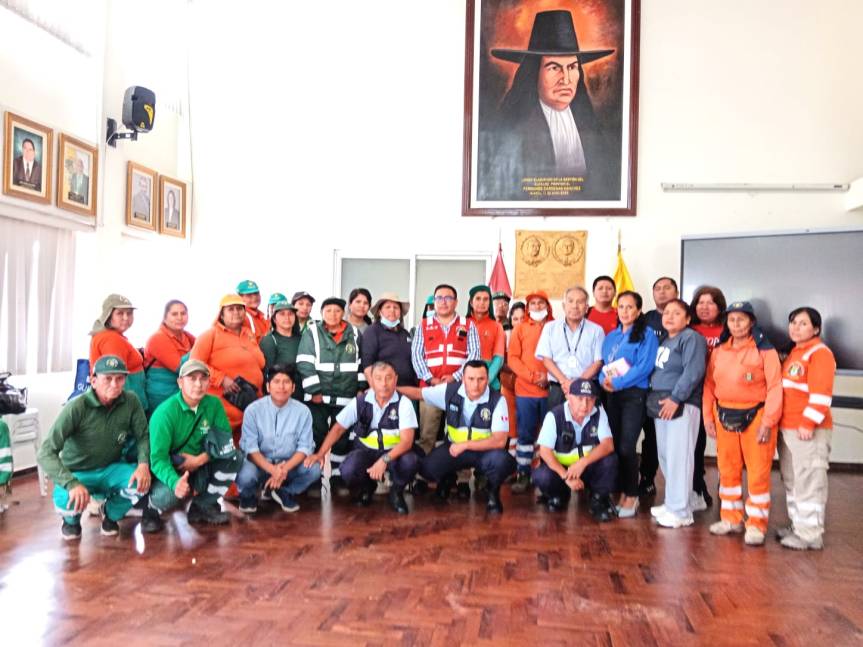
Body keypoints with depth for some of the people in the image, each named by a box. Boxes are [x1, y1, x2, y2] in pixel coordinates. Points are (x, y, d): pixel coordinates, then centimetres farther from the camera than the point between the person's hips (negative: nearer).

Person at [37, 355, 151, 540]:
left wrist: (144, 464, -27)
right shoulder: (77, 407, -23)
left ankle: (111, 514, 8)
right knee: (68, 501, -35)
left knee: (142, 483, -28)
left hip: (111, 469, 2)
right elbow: (46, 453, -27)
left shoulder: (131, 402, -14)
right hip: (78, 473, -2)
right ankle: (72, 520, 8)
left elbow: (143, 436, -5)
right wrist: (72, 484, -41)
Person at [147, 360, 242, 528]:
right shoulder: (165, 412, -22)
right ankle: (151, 509, 2)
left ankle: (204, 506, 0)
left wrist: (199, 460, -21)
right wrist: (175, 482, -45)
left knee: (235, 457, -17)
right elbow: (158, 458, -25)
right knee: (172, 492, -36)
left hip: (200, 468, 4)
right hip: (170, 470, -4)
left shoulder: (214, 404, -8)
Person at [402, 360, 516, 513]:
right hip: (454, 448, 3)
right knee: (427, 468, -22)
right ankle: (447, 480, 18)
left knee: (501, 461, -36)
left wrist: (465, 445, -23)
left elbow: (499, 441, -20)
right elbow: (417, 393, 2)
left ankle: (493, 492, 2)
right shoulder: (450, 391, -10)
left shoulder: (497, 400, -17)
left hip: (485, 451, -2)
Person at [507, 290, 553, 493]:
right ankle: (523, 475, 11)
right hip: (525, 389, 0)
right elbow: (512, 358, 1)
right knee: (525, 434, 4)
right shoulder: (520, 328, 8)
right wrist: (532, 376, -11)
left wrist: (549, 377, -12)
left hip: (551, 389, 0)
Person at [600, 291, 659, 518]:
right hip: (612, 395, 6)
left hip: (634, 394, -6)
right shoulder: (611, 336, 16)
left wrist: (618, 383, -16)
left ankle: (632, 496, 3)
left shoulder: (646, 334, -3)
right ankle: (622, 492, 19)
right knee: (614, 445, 7)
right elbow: (603, 363, 15)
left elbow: (644, 366, -13)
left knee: (626, 447, -9)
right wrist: (604, 381, -7)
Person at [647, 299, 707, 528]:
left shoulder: (691, 338, -7)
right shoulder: (665, 340, 20)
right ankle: (673, 503, 24)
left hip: (681, 404, -9)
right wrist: (655, 399, 11)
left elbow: (693, 372, -18)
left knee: (678, 457, -7)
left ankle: (680, 511, 0)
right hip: (662, 404, 9)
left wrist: (676, 398, -21)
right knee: (665, 456, 13)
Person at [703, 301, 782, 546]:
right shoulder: (718, 352, 8)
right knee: (727, 471, 12)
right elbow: (709, 385, 10)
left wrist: (768, 422, -16)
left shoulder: (765, 351, -6)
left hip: (755, 416, -5)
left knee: (758, 473, 0)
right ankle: (731, 518, 26)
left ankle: (756, 525, 12)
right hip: (724, 417, 5)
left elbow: (774, 387, -11)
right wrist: (708, 417, 4)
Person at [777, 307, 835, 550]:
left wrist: (808, 423, -21)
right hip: (787, 428, 9)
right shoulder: (794, 353, 17)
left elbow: (821, 393, -18)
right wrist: (778, 421, 18)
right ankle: (797, 526, 26)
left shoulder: (820, 353, -10)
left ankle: (811, 535, 2)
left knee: (808, 481, -5)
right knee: (791, 481, 15)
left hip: (809, 430, -9)